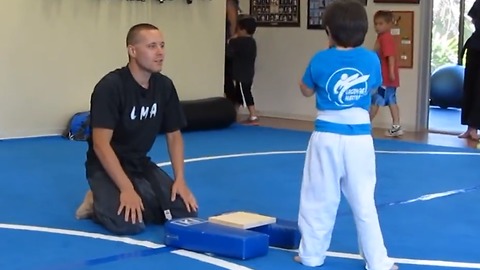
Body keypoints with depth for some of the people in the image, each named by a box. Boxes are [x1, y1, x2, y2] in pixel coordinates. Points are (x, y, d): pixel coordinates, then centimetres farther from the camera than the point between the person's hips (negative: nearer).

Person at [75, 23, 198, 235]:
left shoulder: (165, 86, -2)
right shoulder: (110, 86, -21)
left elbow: (174, 135, 8)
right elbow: (101, 144, -26)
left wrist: (180, 179, -5)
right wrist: (127, 189, -32)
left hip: (141, 164, 6)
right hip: (106, 167, -6)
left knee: (185, 212, -12)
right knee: (128, 223, -30)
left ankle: (140, 201, 12)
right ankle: (98, 204, 1)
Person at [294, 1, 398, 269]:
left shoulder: (320, 60, -8)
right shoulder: (371, 59, -5)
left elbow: (306, 91, 10)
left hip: (327, 137, -1)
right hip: (359, 138, 1)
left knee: (319, 199, 12)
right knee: (364, 202, 8)